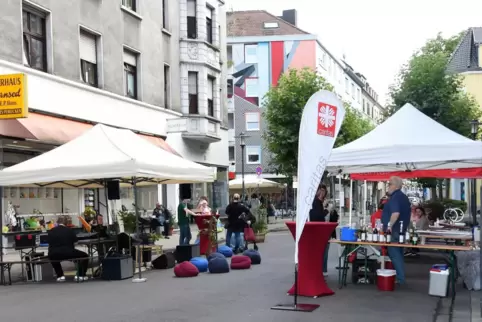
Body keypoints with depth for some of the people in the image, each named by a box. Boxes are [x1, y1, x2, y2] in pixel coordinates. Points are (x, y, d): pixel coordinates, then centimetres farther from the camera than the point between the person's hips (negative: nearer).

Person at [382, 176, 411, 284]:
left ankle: (399, 278, -7)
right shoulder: (404, 197, 16)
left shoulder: (395, 197, -17)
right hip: (401, 230, 10)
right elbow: (406, 213, 24)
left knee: (394, 254, -6)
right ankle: (400, 277, 19)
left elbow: (396, 213, -31)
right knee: (398, 254, 15)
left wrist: (389, 226, -27)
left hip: (394, 230, -10)